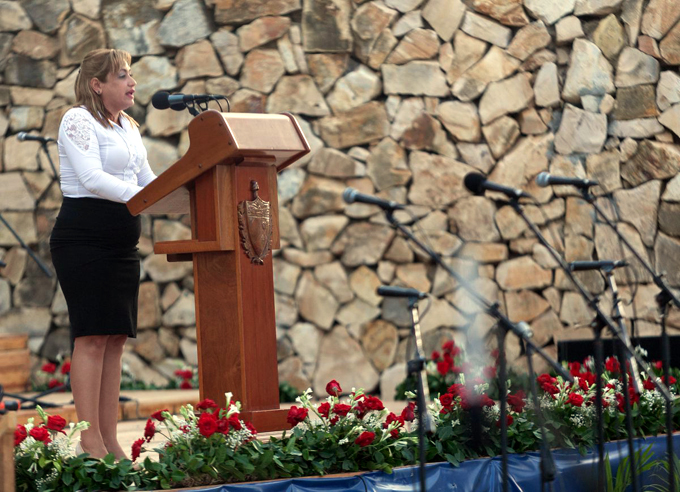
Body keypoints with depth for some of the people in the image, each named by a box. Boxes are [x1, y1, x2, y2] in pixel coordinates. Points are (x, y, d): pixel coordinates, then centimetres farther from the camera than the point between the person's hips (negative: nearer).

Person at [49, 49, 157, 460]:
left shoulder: (129, 128, 19)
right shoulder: (78, 120, -6)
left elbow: (147, 179, 18)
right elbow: (92, 178, -18)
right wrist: (139, 194, -26)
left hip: (121, 241, 8)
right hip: (84, 237, -8)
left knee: (116, 337, 5)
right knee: (92, 335, -10)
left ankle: (110, 440, 7)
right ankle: (90, 441, -9)